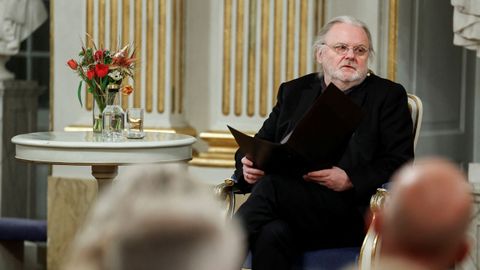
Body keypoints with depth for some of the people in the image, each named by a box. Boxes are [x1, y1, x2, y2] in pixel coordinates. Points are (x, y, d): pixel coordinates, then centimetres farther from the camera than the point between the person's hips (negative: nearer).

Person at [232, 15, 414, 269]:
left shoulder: (388, 96, 11)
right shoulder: (294, 91, 23)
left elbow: (400, 164, 1)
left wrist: (350, 180, -16)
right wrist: (249, 166, -4)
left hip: (350, 211, -3)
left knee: (274, 184, -32)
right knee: (272, 234, -35)